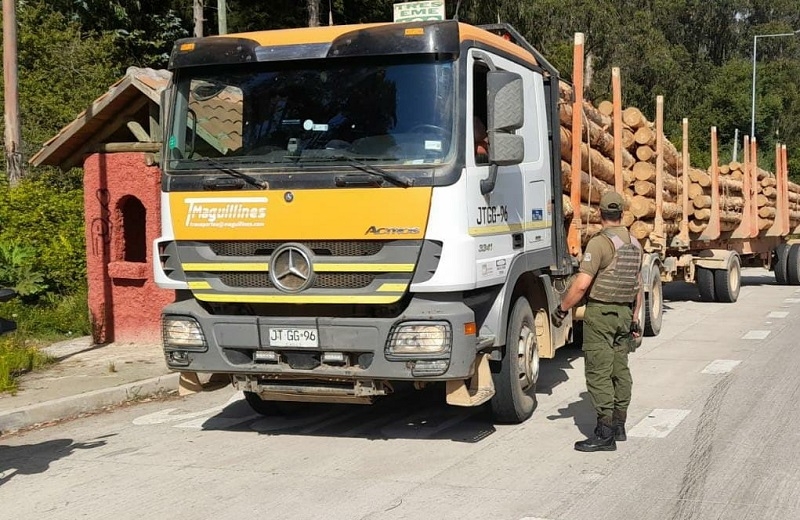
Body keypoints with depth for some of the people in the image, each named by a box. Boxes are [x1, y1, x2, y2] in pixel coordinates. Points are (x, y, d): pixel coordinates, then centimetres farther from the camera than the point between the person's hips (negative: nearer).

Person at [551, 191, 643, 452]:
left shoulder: (599, 242, -16)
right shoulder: (634, 244, 8)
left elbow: (581, 285, -21)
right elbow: (638, 284, 15)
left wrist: (562, 309, -10)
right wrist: (635, 318, 23)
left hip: (600, 313, -8)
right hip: (624, 313, 8)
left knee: (599, 373, -6)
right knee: (620, 370, 14)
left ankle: (605, 434, -7)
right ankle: (618, 425, 22)